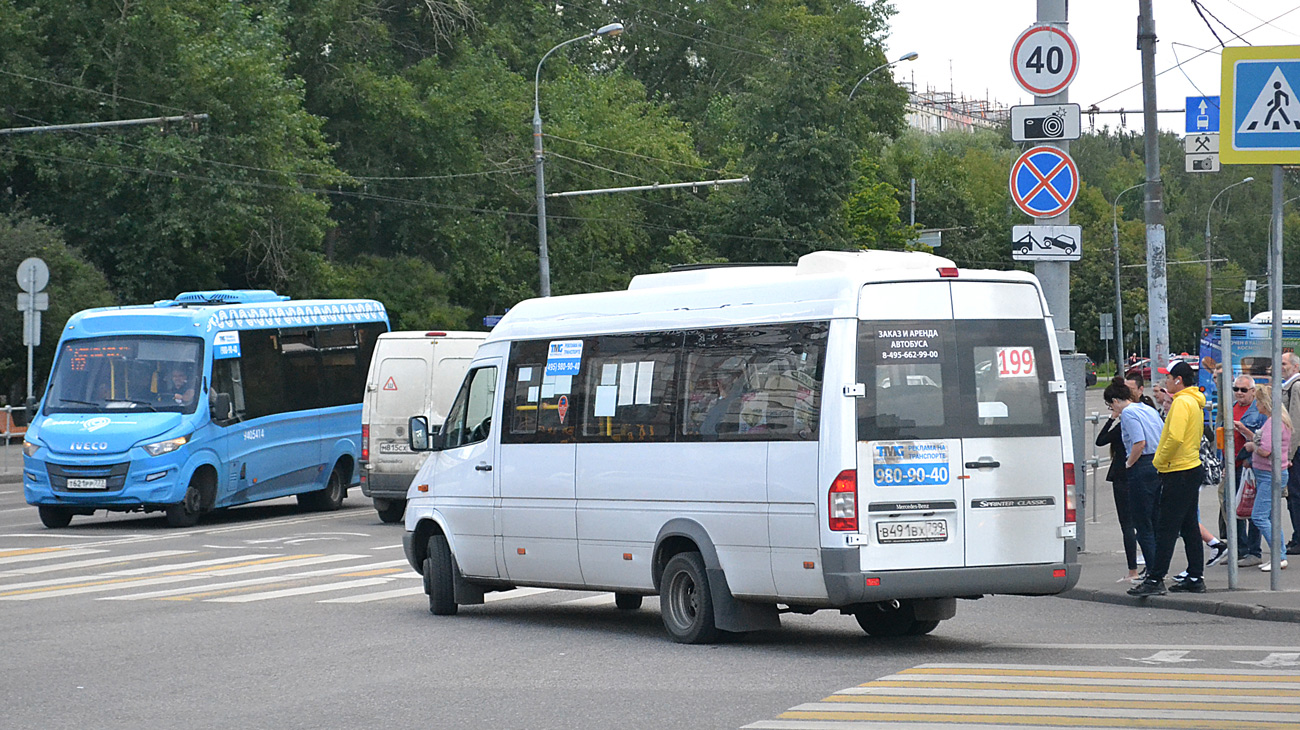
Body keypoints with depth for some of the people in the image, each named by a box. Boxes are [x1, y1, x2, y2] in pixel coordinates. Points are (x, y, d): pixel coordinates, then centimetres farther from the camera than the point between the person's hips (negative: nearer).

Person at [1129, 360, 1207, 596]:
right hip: (1192, 468, 10)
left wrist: (1160, 460, -14)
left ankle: (1155, 579, -9)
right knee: (1189, 527, 13)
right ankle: (1195, 578, 16)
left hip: (1179, 472, -10)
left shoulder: (1182, 402, -16)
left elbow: (1175, 437, -26)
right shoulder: (1194, 402, 15)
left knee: (1166, 528, -9)